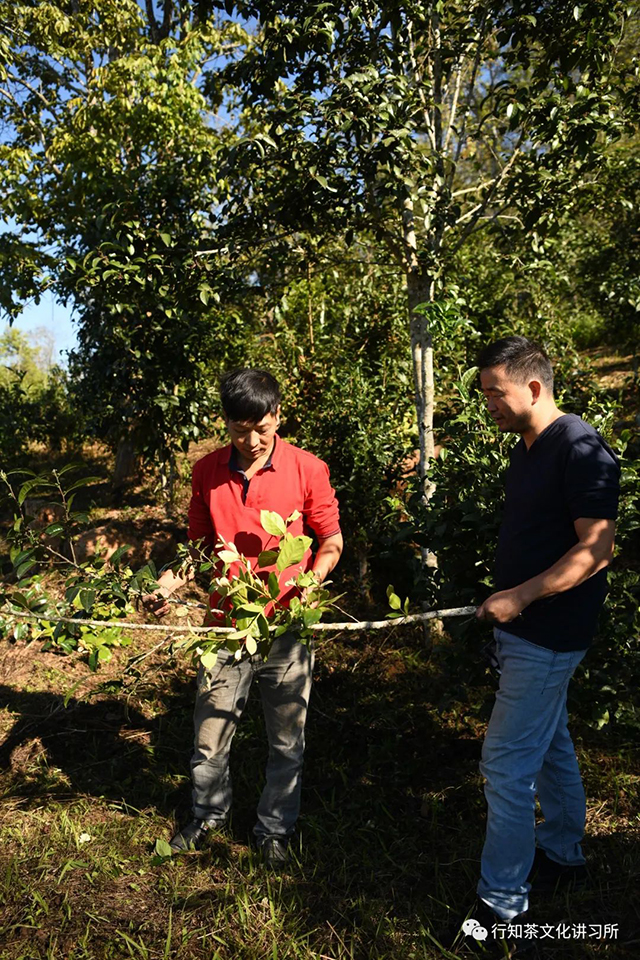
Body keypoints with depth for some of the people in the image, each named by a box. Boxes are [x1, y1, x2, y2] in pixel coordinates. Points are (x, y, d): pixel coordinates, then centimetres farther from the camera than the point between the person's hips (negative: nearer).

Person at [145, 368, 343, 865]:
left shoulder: (307, 469, -7)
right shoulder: (207, 471, 1)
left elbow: (331, 540, 1)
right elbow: (200, 543, 11)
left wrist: (312, 578, -18)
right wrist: (170, 582, -6)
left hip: (286, 627, -2)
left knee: (287, 741, 13)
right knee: (210, 735, 14)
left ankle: (275, 828, 38)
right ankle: (209, 816, 43)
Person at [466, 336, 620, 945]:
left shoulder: (581, 450, -19)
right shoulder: (528, 449, 10)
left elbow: (595, 550, -23)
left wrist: (520, 597, -25)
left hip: (547, 637, -9)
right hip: (522, 629, 9)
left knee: (506, 763, -3)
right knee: (549, 744, 22)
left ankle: (501, 901, 12)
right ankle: (562, 852, 41)